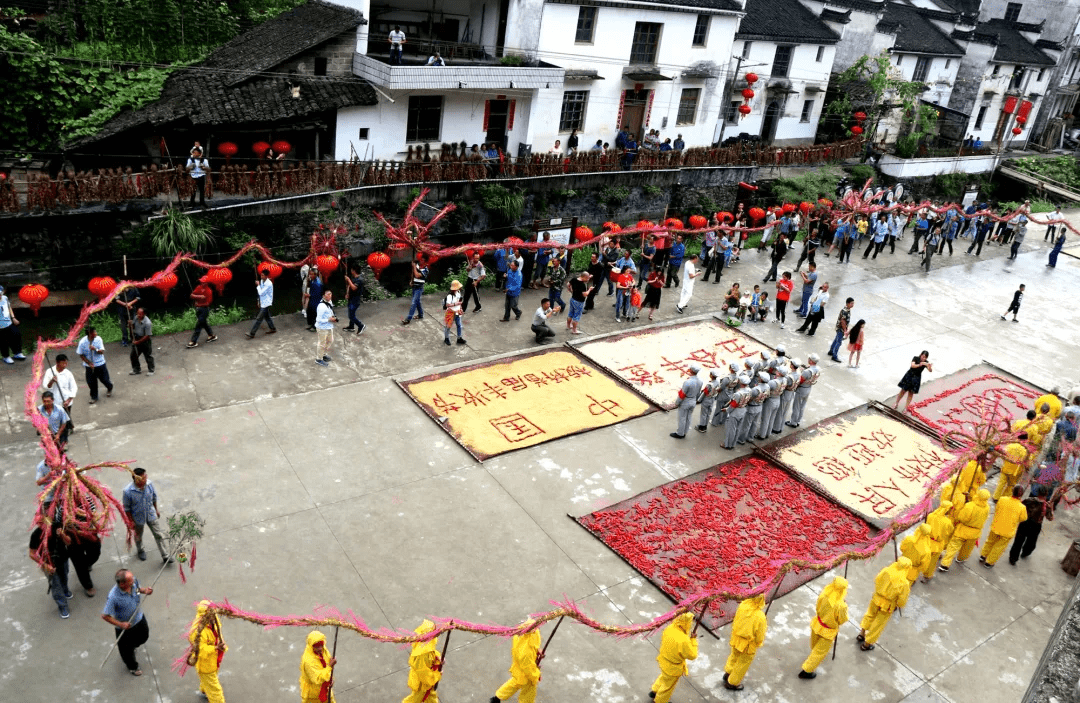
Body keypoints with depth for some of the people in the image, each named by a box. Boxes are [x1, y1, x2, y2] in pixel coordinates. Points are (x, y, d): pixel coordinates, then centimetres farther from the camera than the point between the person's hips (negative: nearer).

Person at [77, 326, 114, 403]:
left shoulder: (98, 339, -14)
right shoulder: (82, 342, -17)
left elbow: (102, 352, -12)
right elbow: (81, 355, -7)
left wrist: (95, 349, -32)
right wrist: (89, 363, -13)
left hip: (100, 364, 0)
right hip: (89, 366, 0)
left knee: (104, 379, 10)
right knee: (91, 382, 7)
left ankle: (109, 389, 44)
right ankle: (93, 397, 29)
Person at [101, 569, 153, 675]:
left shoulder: (134, 581, -24)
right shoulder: (113, 597, -40)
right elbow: (105, 616, -28)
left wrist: (144, 591, -20)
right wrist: (121, 625, -26)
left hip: (139, 619, 5)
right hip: (125, 627, -5)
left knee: (143, 637, 31)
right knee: (127, 649, 21)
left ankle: (131, 646, 64)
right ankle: (132, 666, 51)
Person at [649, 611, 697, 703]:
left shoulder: (669, 628, -18)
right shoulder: (684, 641, -39)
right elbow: (692, 656, -24)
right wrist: (693, 640, -16)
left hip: (663, 660, 7)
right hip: (673, 668, -7)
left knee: (664, 676, 37)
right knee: (668, 685, 22)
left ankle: (654, 691, 57)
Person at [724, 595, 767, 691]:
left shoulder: (742, 605, -20)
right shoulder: (760, 617, -34)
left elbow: (735, 622, -2)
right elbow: (759, 638, -20)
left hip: (736, 640, 5)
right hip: (748, 645, -5)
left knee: (734, 656, 32)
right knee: (742, 664, 21)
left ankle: (728, 673, 54)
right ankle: (732, 683, 39)